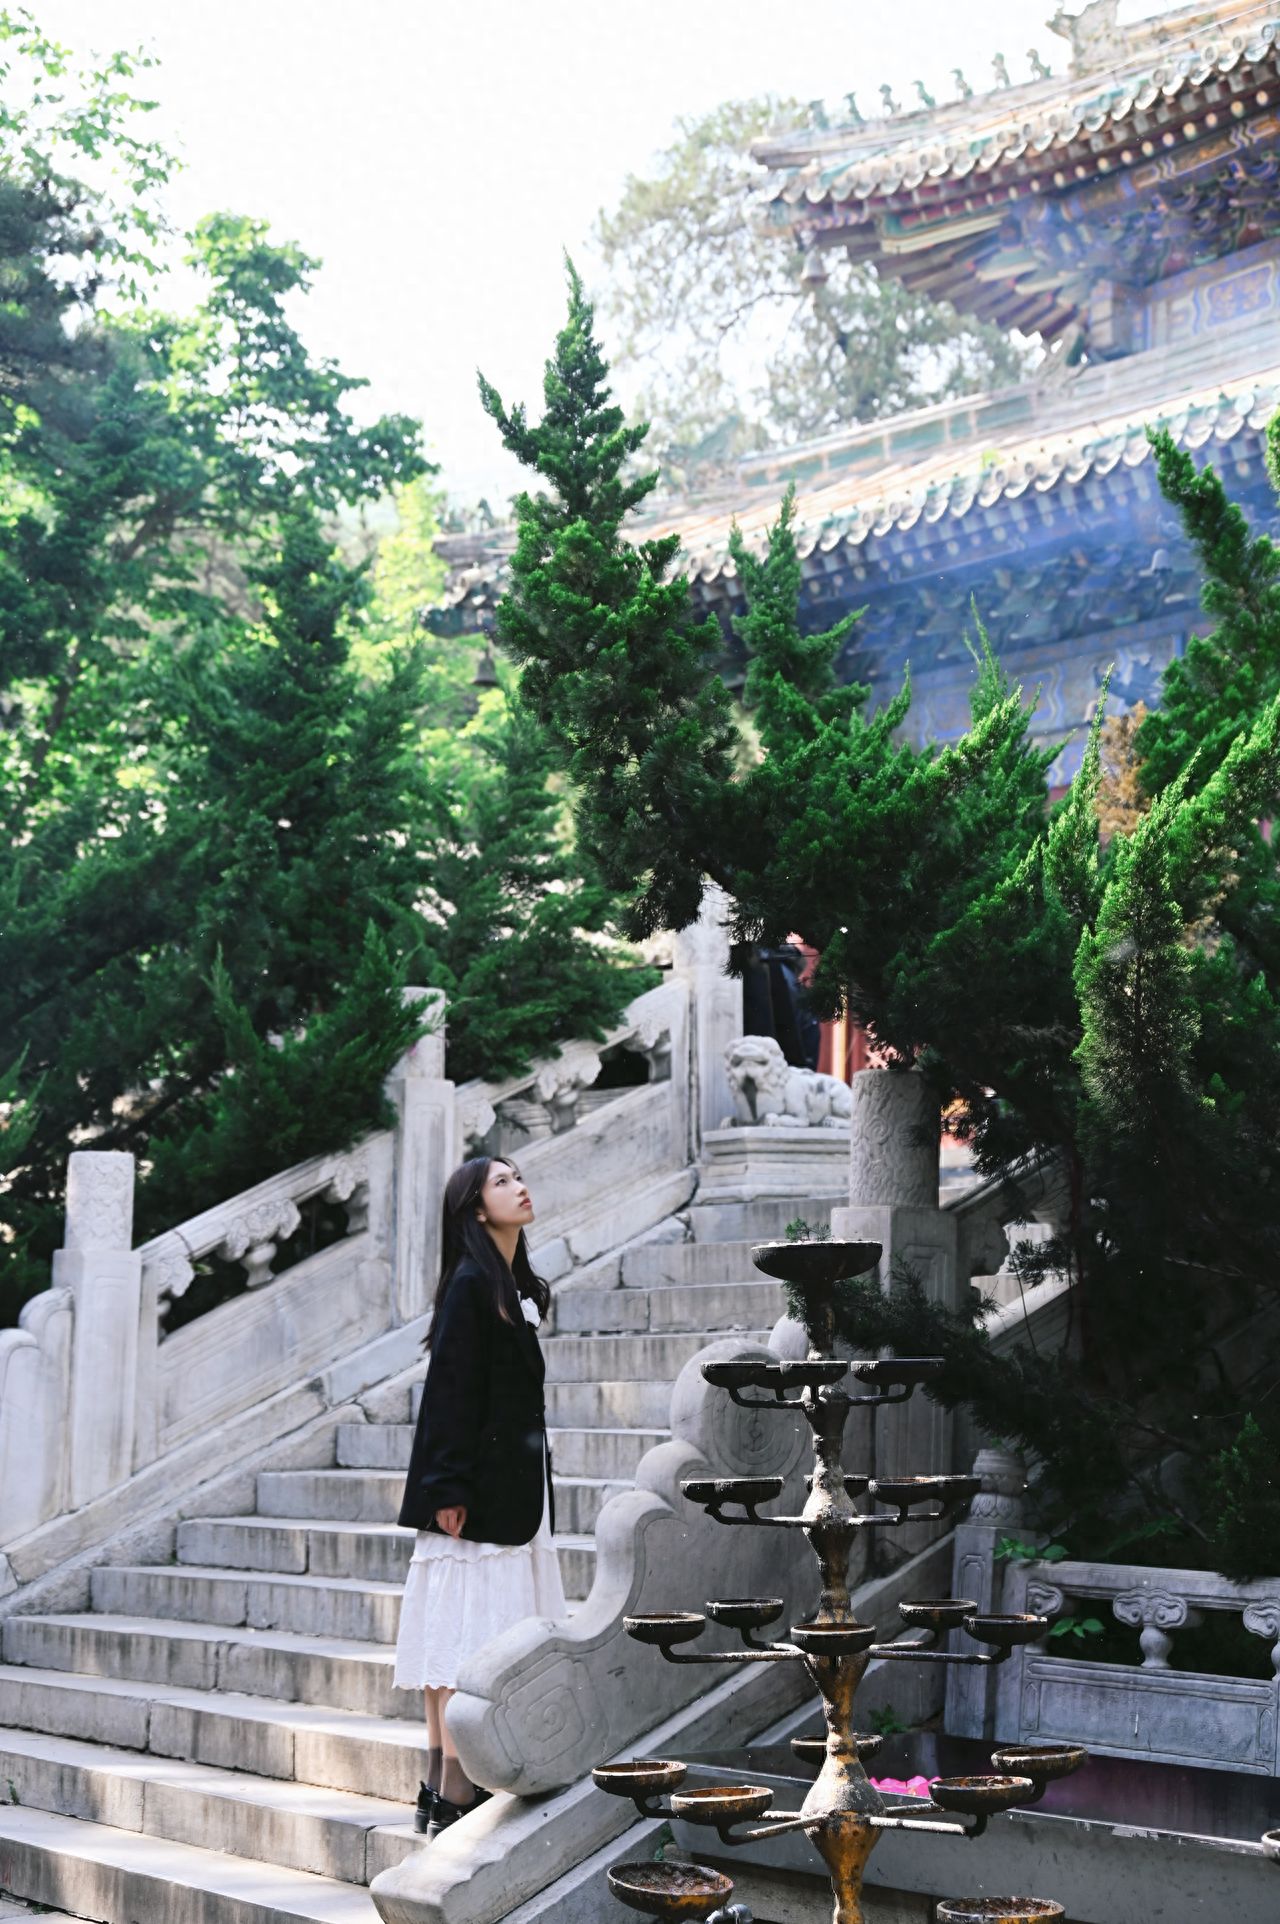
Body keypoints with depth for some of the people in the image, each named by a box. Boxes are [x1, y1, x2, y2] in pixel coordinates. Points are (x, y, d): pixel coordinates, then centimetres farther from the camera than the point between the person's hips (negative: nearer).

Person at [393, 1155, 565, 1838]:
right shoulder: (471, 1284, -12)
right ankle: (452, 1797, -7)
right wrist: (449, 1490, -19)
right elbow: (449, 1390, -16)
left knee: (473, 1641, 10)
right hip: (479, 1491, -9)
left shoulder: (514, 1285, 15)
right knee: (465, 1636, -8)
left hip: (513, 1485, 9)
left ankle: (445, 1789, 14)